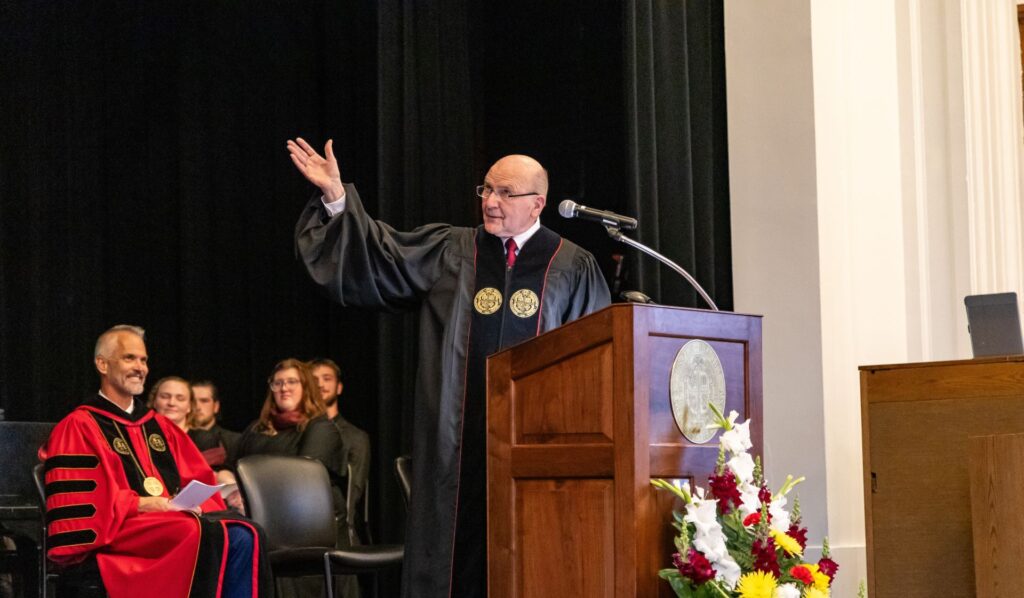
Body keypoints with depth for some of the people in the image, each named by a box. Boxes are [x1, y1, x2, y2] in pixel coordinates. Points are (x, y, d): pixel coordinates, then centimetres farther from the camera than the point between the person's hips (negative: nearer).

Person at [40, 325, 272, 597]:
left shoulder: (161, 426, 24)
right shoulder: (78, 428, 4)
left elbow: (199, 480, 19)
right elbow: (85, 502, -7)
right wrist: (145, 504, -15)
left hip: (176, 518, 6)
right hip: (120, 529, -6)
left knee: (245, 536, -27)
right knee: (210, 536, -35)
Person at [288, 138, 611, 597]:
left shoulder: (572, 268, 7)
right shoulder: (448, 253, 11)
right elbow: (374, 259, 6)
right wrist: (335, 198, -6)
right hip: (461, 442, 1)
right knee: (462, 558, 1)